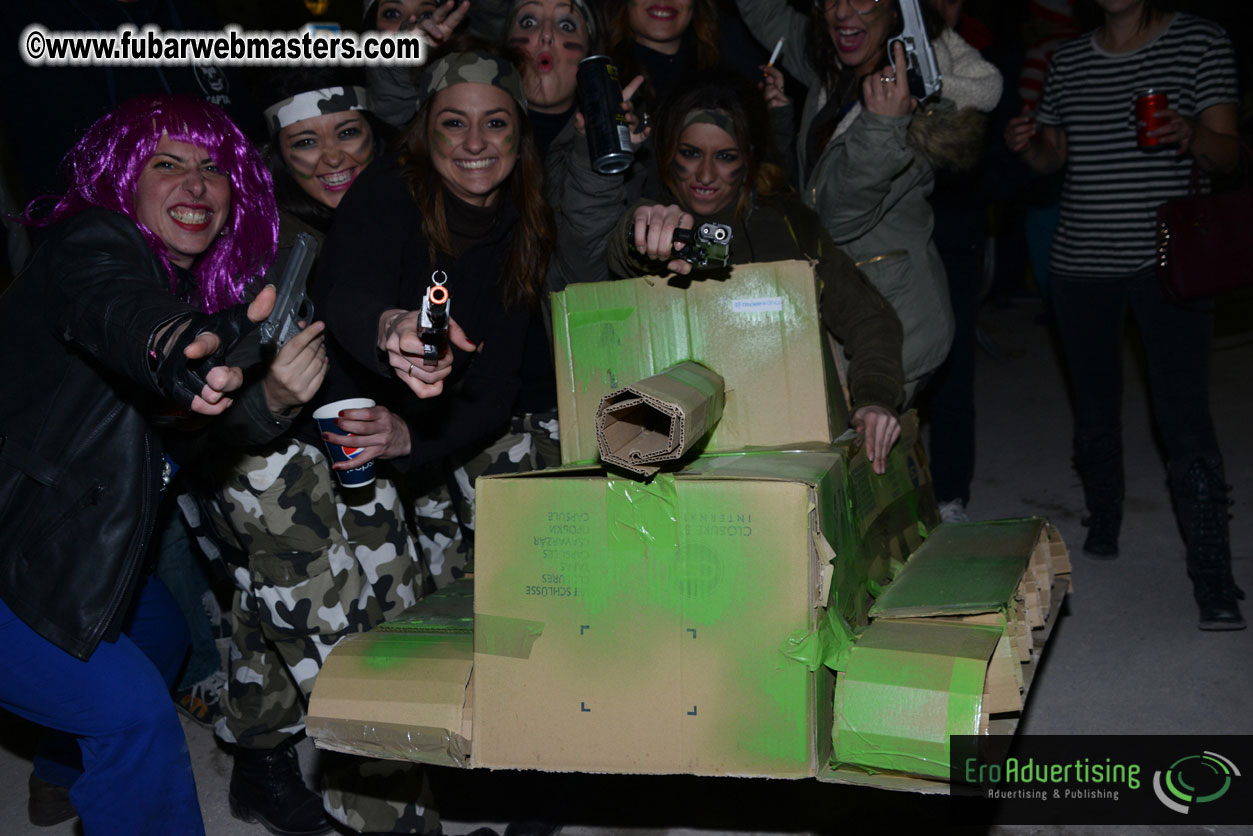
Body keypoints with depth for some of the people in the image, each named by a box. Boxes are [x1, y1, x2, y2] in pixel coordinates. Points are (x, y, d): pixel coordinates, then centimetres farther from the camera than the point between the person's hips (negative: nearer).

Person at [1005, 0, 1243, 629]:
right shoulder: (1067, 62, 10)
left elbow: (1228, 153, -4)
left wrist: (1190, 135, -26)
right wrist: (1028, 146, -4)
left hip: (1166, 261, -4)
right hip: (1081, 263, 4)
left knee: (1183, 416, -11)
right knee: (1094, 409, 13)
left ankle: (1213, 581, -5)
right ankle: (1102, 528, 34)